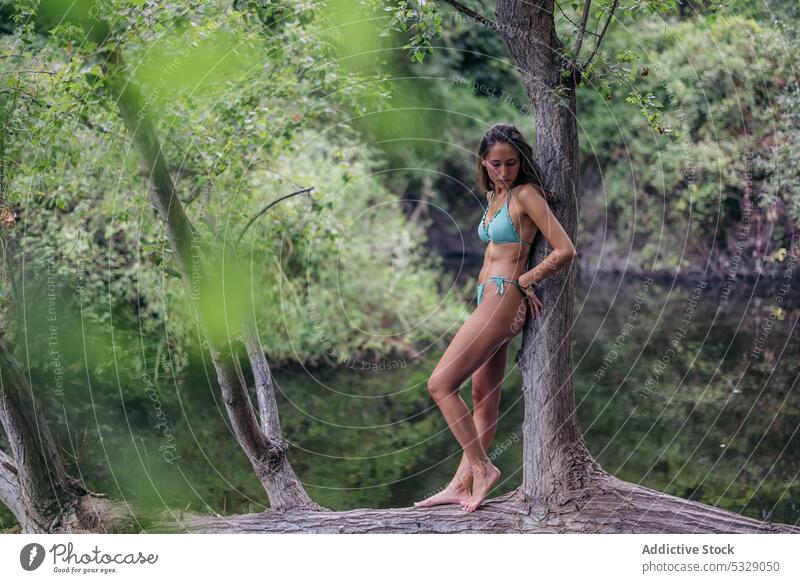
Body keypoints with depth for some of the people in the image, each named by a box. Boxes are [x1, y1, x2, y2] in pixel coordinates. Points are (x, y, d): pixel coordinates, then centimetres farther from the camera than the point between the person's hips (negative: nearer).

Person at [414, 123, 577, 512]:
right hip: (490, 299, 9)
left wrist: (523, 281, -5)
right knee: (484, 399, 10)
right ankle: (461, 485, 14)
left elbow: (565, 250, -16)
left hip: (502, 299, -9)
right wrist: (522, 283, 11)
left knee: (440, 384, -11)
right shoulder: (495, 196, 15)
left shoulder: (526, 194, -10)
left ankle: (481, 467, -6)